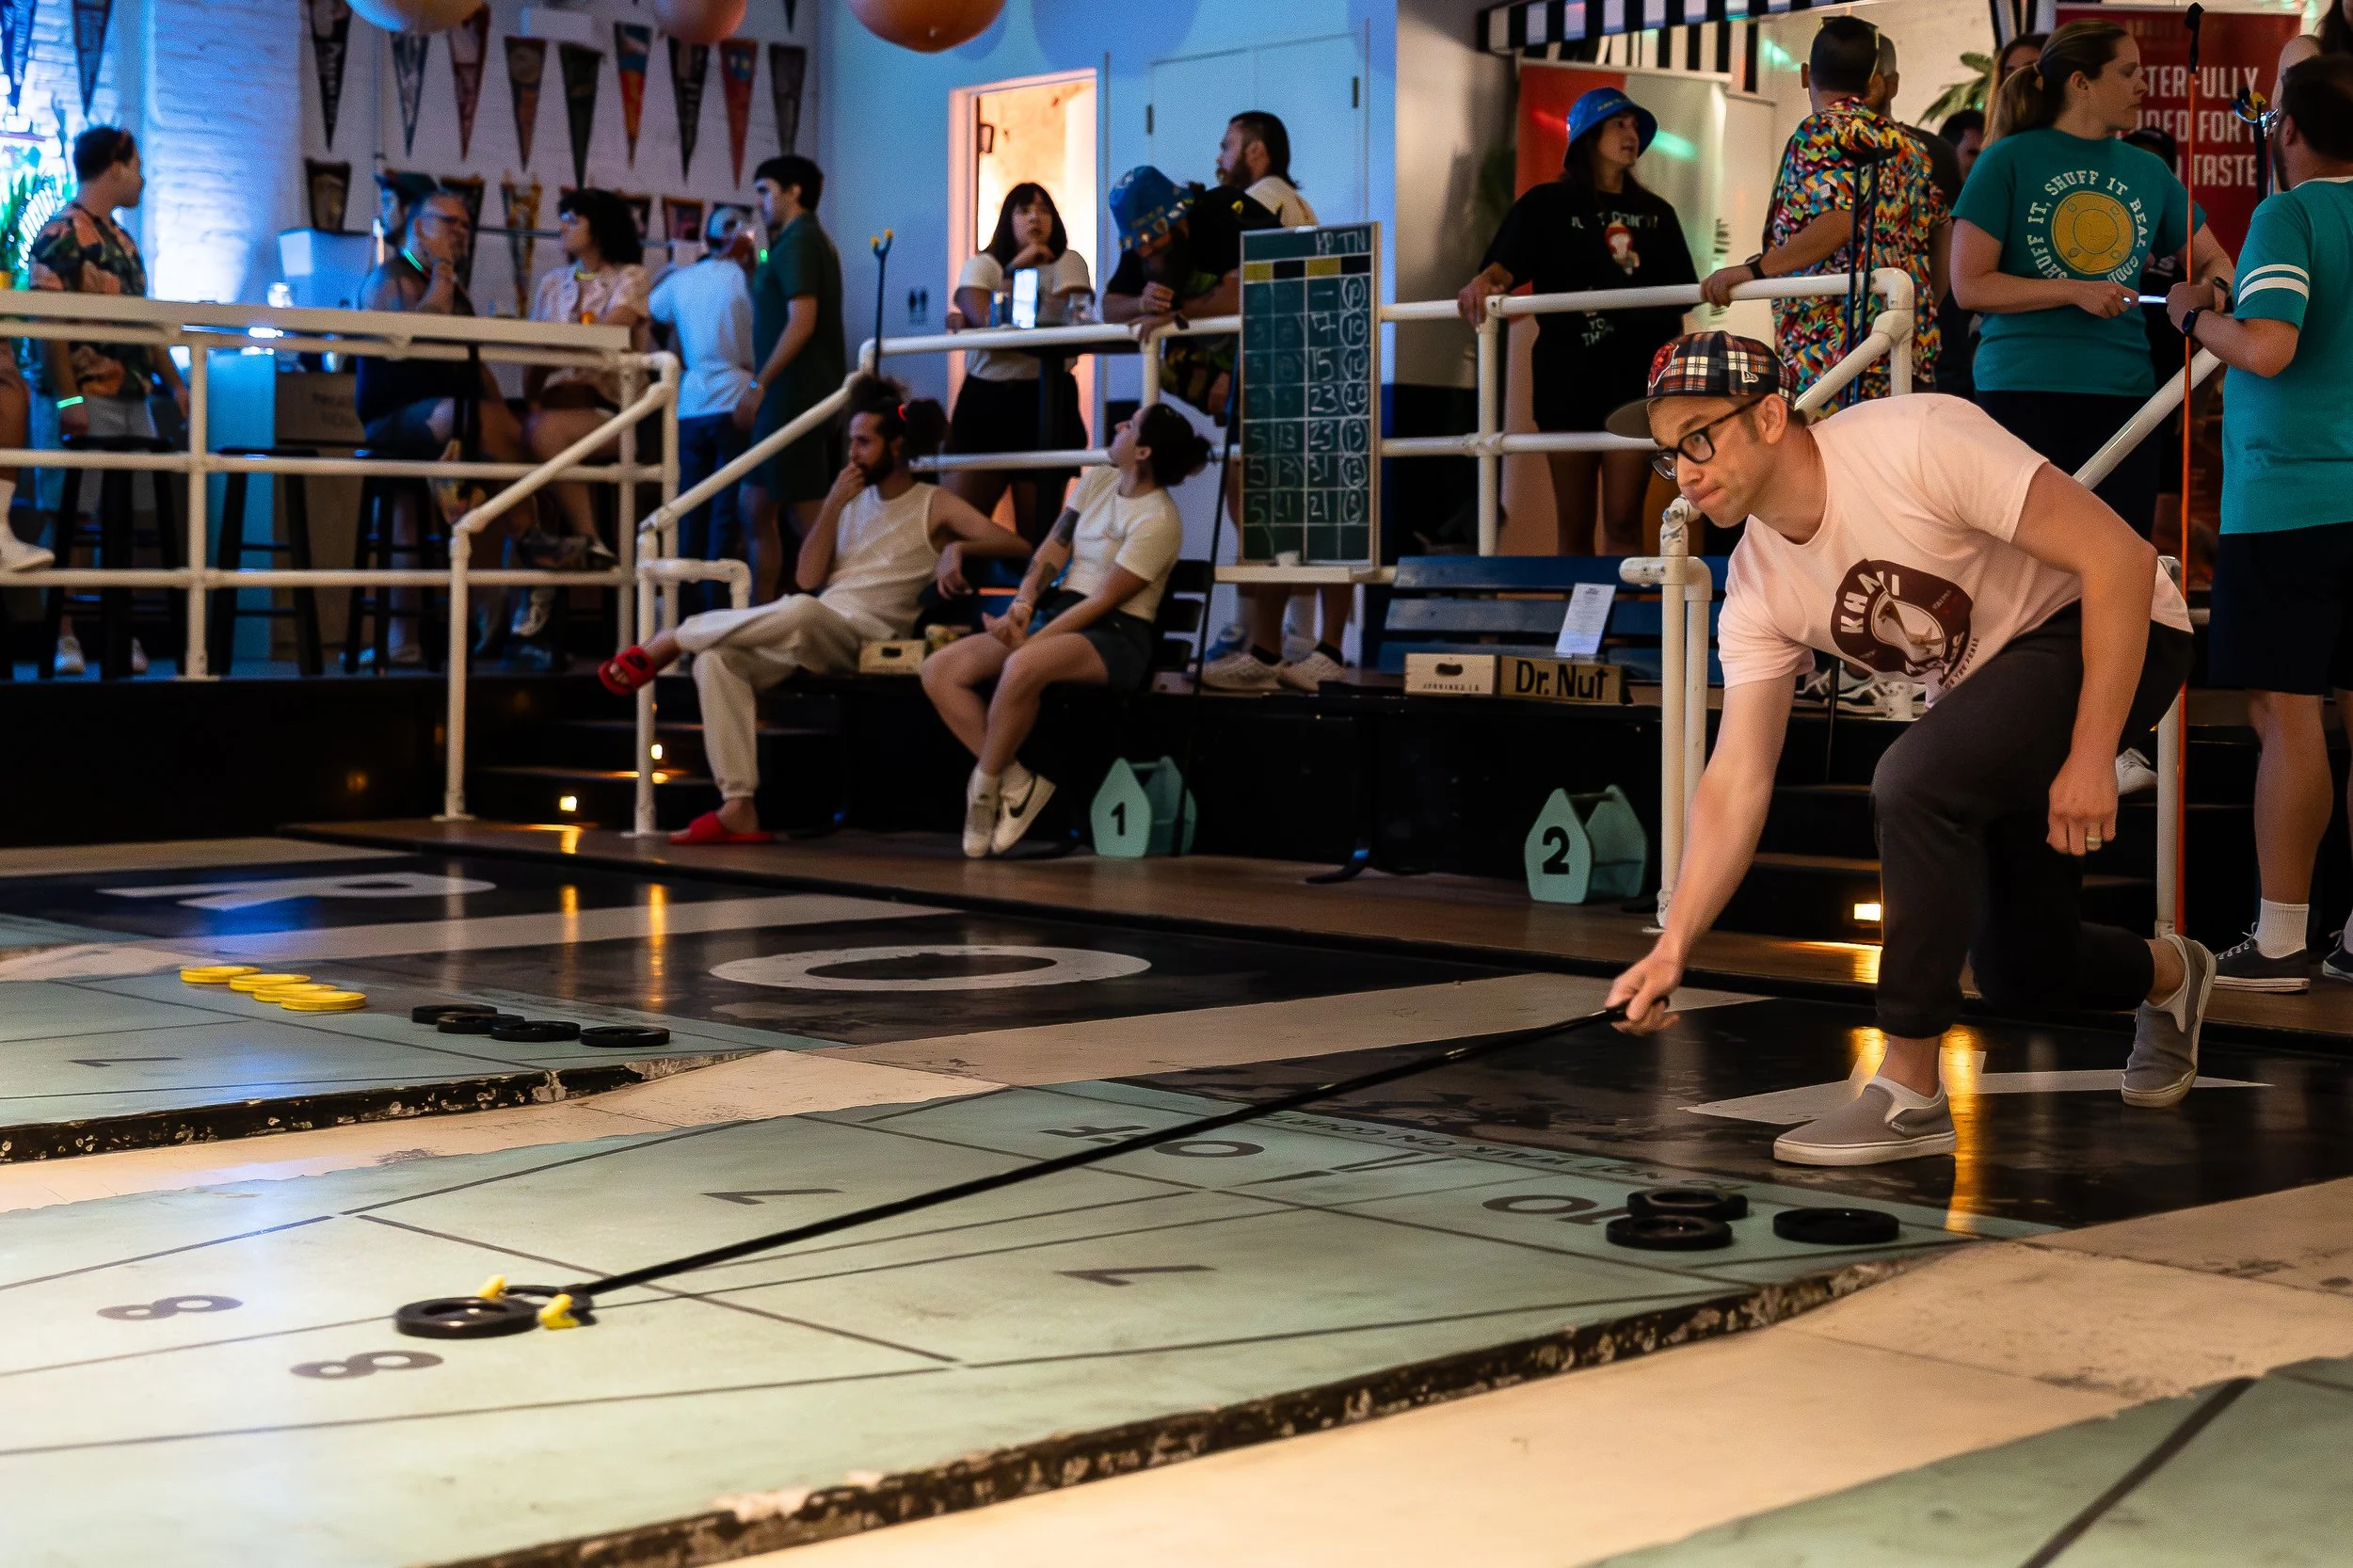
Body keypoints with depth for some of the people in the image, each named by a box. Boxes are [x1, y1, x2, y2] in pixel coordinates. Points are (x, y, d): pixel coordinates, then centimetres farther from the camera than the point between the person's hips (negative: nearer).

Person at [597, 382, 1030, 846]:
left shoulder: (934, 506, 5)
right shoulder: (852, 499, 20)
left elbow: (1016, 545, -5)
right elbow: (808, 578, 10)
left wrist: (957, 547, -21)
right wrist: (832, 505, 1)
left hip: (864, 640, -6)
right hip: (809, 634, 6)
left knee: (799, 610, -40)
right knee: (716, 661, -21)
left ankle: (671, 641, -20)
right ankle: (738, 809, -23)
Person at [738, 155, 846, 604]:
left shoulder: (797, 242, -10)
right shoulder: (811, 240, 20)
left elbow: (802, 321, -20)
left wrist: (759, 386, -18)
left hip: (794, 397, -10)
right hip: (794, 397, 10)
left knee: (807, 516, -8)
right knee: (756, 506, 12)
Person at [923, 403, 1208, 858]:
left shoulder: (1158, 520, -14)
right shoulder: (1097, 480, 9)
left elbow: (1104, 599, -16)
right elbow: (1052, 551, 9)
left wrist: (1030, 642, -19)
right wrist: (1021, 606, -8)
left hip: (1115, 637, -8)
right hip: (1058, 614, 8)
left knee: (1021, 668, -39)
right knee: (940, 671, -11)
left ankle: (985, 786, -17)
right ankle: (1016, 781, -13)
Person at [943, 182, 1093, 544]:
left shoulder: (1068, 263, 4)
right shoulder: (981, 266, 8)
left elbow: (1073, 322, -13)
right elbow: (985, 318, -12)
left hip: (1045, 402, -1)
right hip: (983, 400, 1)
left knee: (1037, 531, 4)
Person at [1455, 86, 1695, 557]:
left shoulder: (1656, 213, 15)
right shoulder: (1547, 205, 5)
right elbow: (1507, 264, -10)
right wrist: (1483, 283, -30)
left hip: (1636, 376, 2)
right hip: (1569, 376, -2)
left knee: (1623, 522, -5)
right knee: (1574, 526, 2)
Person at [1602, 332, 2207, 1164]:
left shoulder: (1916, 441, -28)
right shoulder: (1758, 592, -7)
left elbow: (2119, 558, -26)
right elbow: (1736, 782, -8)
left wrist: (2089, 758, -27)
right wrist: (1672, 948, -19)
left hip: (2110, 635, -8)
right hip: (1984, 684, 8)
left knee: (1914, 780, -31)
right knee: (2021, 973, 11)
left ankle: (1909, 1095, -19)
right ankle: (2170, 976, 48)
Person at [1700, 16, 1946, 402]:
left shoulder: (1818, 134, -5)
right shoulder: (1907, 146, 18)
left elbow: (1840, 222, -18)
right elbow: (1944, 233, 21)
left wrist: (1753, 270, -19)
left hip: (1831, 347, -8)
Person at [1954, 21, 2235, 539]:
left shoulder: (2147, 171, 12)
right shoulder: (2009, 160, -1)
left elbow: (2213, 258, 22)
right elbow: (1969, 284, -6)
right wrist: (2074, 291, -15)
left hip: (2123, 393, 4)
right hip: (2023, 392, -4)